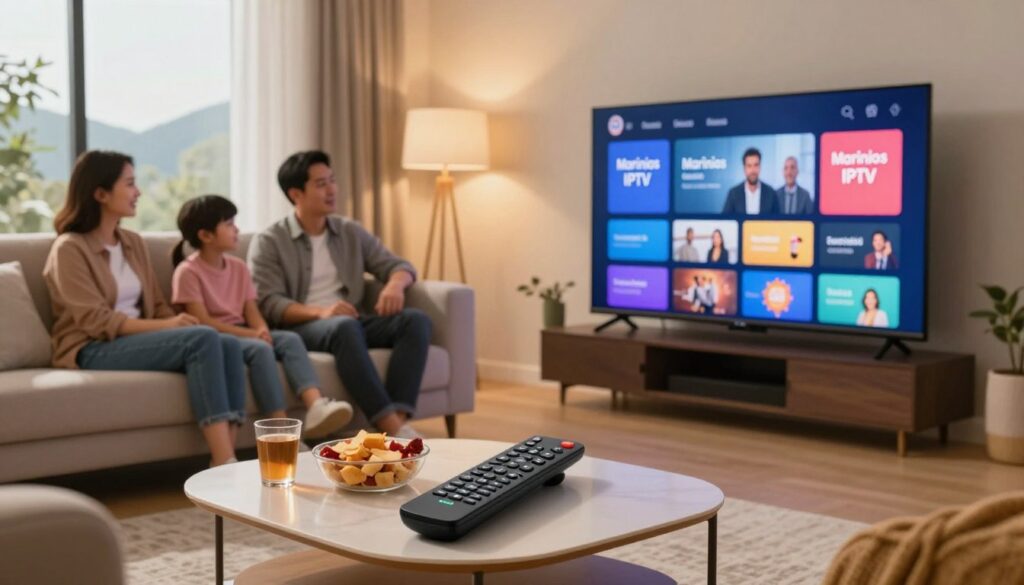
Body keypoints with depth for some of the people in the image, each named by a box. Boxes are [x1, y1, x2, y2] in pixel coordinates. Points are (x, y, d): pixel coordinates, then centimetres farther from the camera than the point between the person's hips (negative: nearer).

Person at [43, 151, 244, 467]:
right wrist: (165, 326, -22)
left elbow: (156, 305, 15)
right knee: (203, 339, -29)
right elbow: (97, 321, -15)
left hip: (139, 340, 7)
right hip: (93, 350, -7)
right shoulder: (70, 248, -7)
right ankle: (225, 464, -34)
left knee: (229, 345, -22)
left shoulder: (133, 243, 15)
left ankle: (223, 462, -31)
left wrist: (178, 323, -8)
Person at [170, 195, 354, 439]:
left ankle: (315, 405, -43)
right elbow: (202, 321, -16)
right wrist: (251, 334, -22)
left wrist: (261, 330, -15)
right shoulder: (188, 271, -8)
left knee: (290, 339, -21)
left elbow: (252, 311, 9)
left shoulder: (239, 267, 14)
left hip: (242, 334, 7)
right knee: (260, 349, -34)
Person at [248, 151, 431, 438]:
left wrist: (395, 284, -12)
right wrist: (320, 311, -28)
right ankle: (390, 425, -44)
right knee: (344, 326, -39)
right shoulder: (268, 242, 0)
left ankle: (399, 418, -38)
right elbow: (269, 304, -11)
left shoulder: (351, 232, 15)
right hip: (301, 328, -5)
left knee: (416, 320, -22)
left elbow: (398, 265, 14)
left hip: (351, 323, 5)